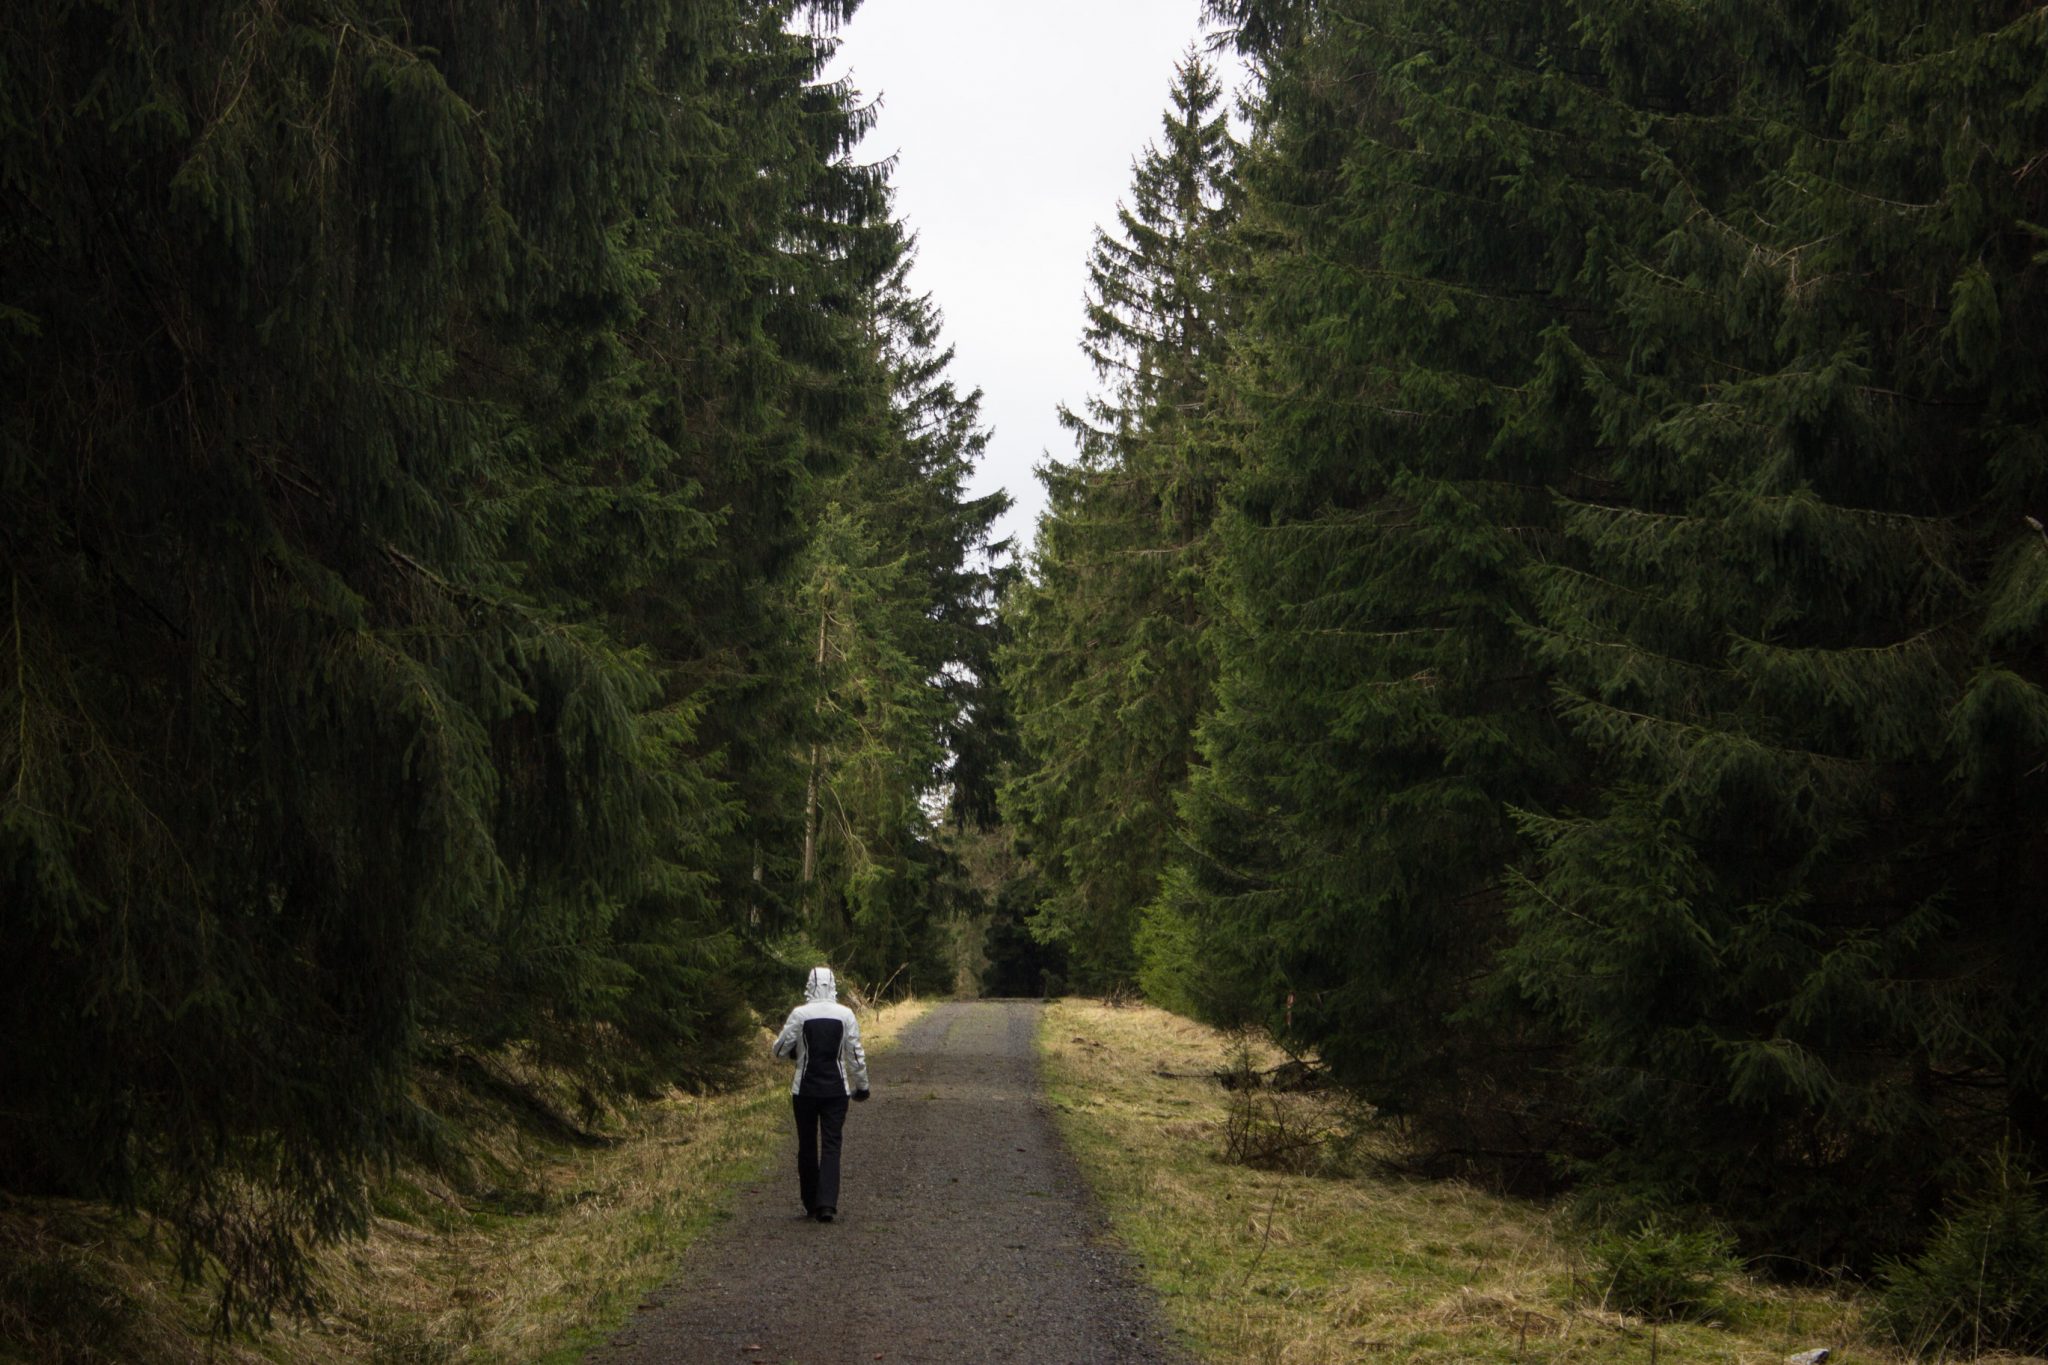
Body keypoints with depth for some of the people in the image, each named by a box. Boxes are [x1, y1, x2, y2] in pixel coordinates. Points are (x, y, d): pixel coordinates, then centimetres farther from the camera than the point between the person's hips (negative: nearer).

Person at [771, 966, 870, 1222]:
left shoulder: (799, 1014, -7)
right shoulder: (845, 1015, -3)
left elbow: (780, 1049, -2)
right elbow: (856, 1054, 1)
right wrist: (862, 1085, 13)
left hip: (805, 1090, -1)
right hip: (836, 1089, 1)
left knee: (807, 1146, 10)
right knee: (831, 1146, 0)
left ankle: (810, 1205, 15)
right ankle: (827, 1204, -13)